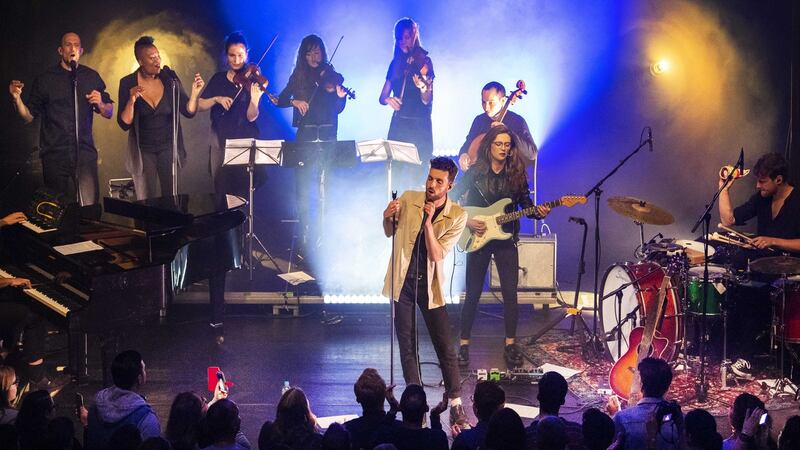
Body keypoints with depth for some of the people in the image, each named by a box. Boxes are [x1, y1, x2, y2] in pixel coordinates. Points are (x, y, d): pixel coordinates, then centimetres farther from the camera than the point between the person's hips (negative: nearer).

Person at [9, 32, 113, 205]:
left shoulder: (92, 77, 12)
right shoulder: (45, 79, 7)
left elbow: (109, 113, 16)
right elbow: (29, 116, 7)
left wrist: (100, 104, -6)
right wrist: (17, 98, -11)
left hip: (85, 152, 1)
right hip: (55, 155, -1)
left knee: (90, 208, -11)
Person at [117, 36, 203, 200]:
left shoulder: (169, 78, -6)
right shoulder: (128, 83, -9)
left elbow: (189, 112, -5)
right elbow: (124, 124, -11)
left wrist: (195, 93, -23)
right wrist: (131, 101, -27)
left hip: (168, 147, 1)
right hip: (143, 150, -1)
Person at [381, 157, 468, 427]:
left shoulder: (457, 216, -9)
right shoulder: (408, 199, -4)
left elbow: (437, 254, -16)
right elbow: (390, 233, 11)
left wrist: (428, 222, -27)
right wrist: (387, 218, -11)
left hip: (430, 284, -2)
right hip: (403, 281, 2)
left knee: (445, 348, -3)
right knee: (407, 346, 6)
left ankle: (456, 406, 2)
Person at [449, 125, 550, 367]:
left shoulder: (517, 173, 3)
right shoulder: (476, 172, -4)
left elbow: (525, 203, 6)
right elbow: (452, 199, -1)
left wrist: (537, 211, -15)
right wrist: (467, 221, -13)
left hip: (505, 239, 2)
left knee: (510, 293, -1)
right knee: (473, 293, 1)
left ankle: (510, 344, 9)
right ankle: (464, 344, 10)